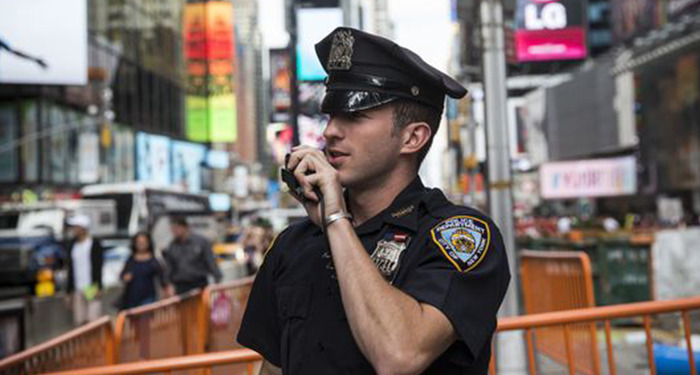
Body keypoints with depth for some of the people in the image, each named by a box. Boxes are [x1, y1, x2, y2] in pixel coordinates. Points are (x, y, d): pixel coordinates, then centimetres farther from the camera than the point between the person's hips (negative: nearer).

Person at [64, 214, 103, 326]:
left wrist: (99, 288, -12)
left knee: (93, 320, -9)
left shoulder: (94, 244, -4)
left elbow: (98, 267, -6)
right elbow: (70, 269, 15)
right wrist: (70, 291, 13)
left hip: (92, 288, -5)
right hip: (77, 289, 5)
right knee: (80, 321, 4)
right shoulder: (72, 244, 12)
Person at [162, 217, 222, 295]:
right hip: (181, 287, 1)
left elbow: (211, 262, -1)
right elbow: (169, 268, 11)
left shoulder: (201, 242, -1)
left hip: (200, 284, -1)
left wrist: (218, 280, -5)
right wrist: (170, 284, 1)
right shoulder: (172, 247, 5)